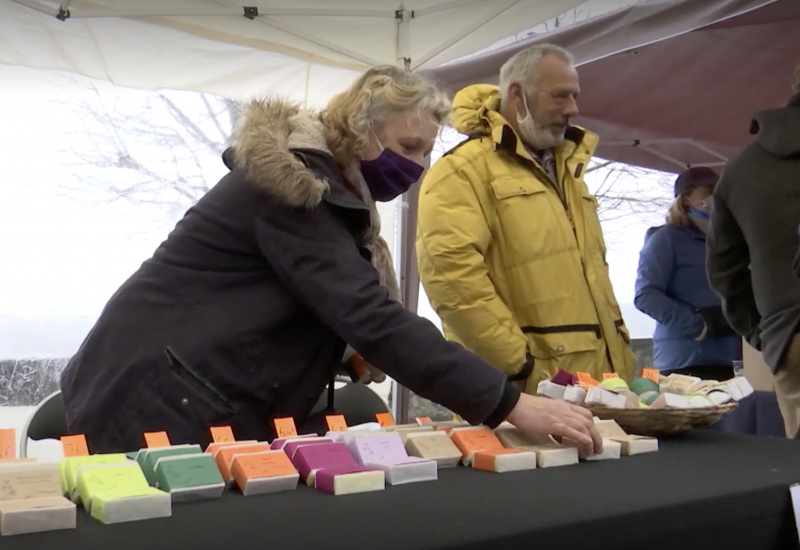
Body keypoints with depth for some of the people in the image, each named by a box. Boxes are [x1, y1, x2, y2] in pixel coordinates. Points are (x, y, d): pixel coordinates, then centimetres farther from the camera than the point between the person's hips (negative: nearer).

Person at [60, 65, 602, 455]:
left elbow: (341, 310, 11)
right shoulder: (294, 188, -22)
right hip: (157, 401, -10)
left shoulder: (319, 180, 10)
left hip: (203, 400, 10)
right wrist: (511, 405, -34)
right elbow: (372, 317, -32)